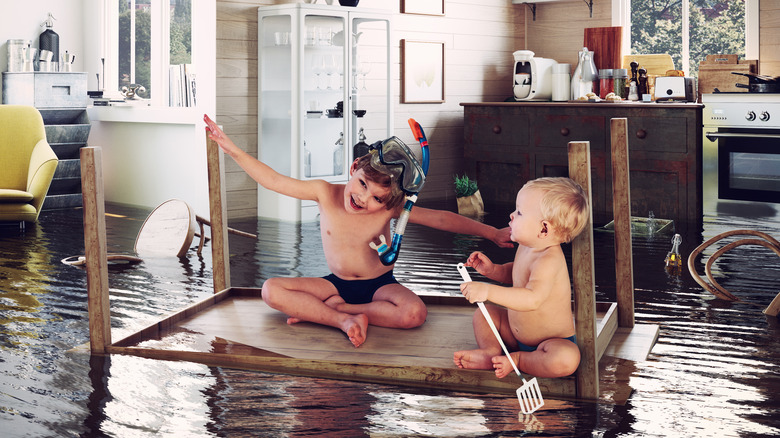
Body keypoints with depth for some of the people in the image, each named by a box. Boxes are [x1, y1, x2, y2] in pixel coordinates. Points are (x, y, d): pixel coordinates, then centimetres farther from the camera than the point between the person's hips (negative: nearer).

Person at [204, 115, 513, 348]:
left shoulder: (390, 207, -17)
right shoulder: (325, 194, -14)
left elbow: (441, 219, -14)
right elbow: (273, 180, -13)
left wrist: (491, 233, -16)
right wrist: (231, 148, -21)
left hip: (379, 285, -1)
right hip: (337, 284, 2)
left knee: (414, 314, -36)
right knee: (271, 290, -20)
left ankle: (322, 310, -24)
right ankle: (345, 319, -28)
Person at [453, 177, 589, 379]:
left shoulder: (549, 260, -32)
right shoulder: (526, 248, -2)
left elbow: (533, 299, -48)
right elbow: (516, 273, 20)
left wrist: (489, 291, -54)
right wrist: (492, 270, 0)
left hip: (555, 341, -9)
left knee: (566, 360, -39)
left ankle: (518, 360, -17)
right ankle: (491, 351, -8)